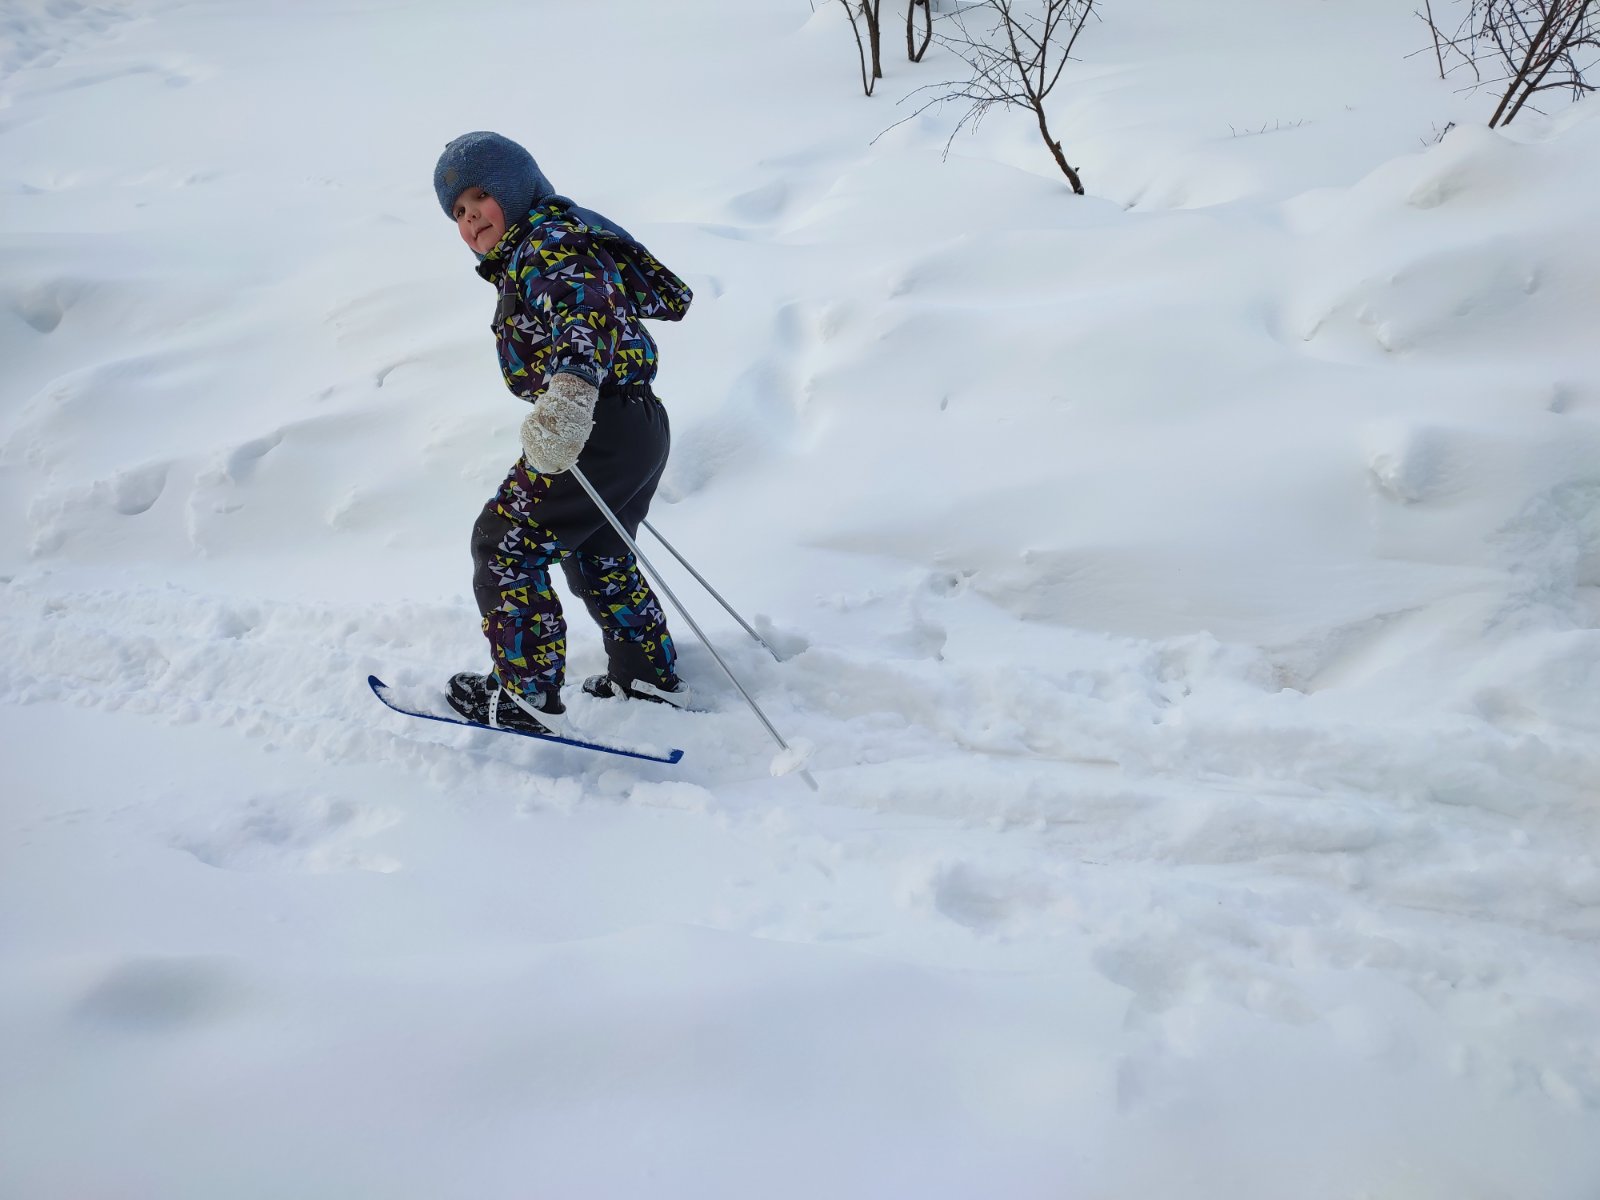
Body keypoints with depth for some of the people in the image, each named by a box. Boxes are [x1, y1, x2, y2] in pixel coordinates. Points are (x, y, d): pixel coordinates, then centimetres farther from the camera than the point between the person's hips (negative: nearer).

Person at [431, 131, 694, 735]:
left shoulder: (546, 244, -13)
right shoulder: (529, 256, 19)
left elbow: (588, 306, -34)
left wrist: (571, 389, -53)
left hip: (600, 431, -11)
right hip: (644, 426, 11)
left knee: (504, 547, 0)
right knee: (597, 555, 28)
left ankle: (527, 695, 4)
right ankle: (649, 676, 36)